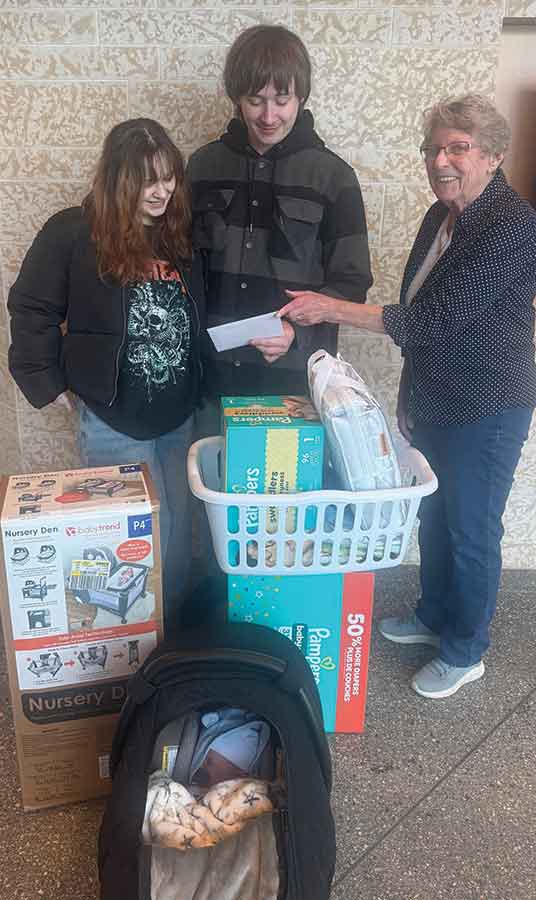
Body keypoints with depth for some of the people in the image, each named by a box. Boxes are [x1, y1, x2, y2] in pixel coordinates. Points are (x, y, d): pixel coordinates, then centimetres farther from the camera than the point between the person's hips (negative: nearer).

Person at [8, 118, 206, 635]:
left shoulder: (181, 233, 6)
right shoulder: (73, 233, -10)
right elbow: (31, 309, -6)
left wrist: (198, 380, 4)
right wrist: (46, 382, -8)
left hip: (179, 413, 5)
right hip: (115, 418, -5)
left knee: (177, 532, 14)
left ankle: (172, 633, 33)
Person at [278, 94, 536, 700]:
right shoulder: (440, 217, 7)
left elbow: (436, 317, -28)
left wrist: (332, 309, -27)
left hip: (486, 410, -8)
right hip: (432, 403, 8)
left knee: (471, 532, 6)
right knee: (433, 518, 21)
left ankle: (464, 652, 27)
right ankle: (434, 616, 43)